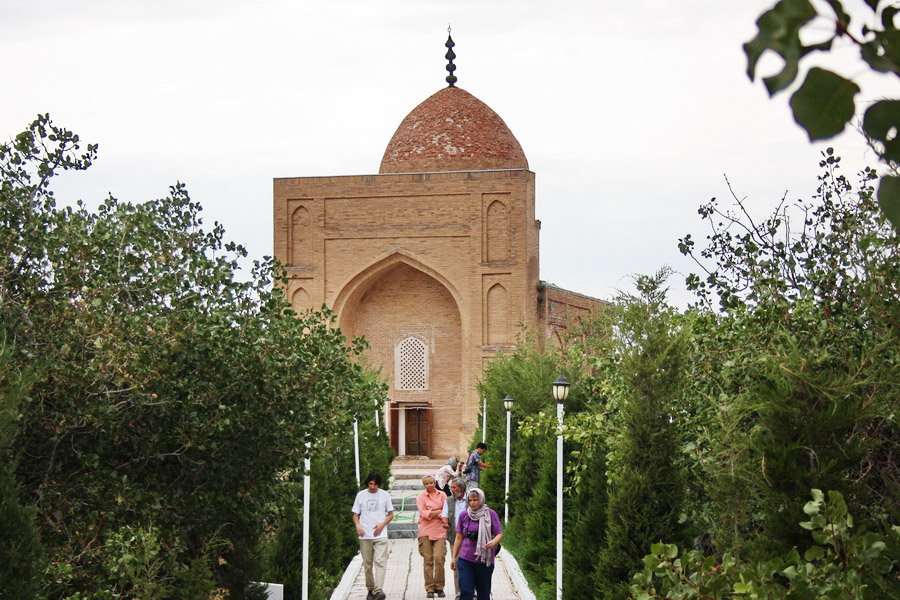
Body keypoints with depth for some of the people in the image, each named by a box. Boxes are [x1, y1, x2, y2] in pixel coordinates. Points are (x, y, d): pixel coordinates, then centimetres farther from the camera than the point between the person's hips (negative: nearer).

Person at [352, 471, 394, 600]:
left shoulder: (385, 495, 7)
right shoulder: (361, 495, 8)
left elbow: (390, 514, 10)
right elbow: (355, 514, 10)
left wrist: (382, 525, -8)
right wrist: (358, 525, -11)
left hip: (380, 535, -1)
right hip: (365, 536, 2)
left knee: (380, 562, -15)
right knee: (367, 564, 5)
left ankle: (379, 590, -24)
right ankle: (370, 589, 17)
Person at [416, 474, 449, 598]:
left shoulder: (442, 495, 13)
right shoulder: (420, 497, 8)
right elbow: (424, 513, -4)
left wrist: (432, 513, -5)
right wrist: (439, 511, -3)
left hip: (439, 531, 0)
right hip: (425, 531, 0)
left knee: (439, 558, -11)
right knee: (428, 560, -3)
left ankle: (439, 587, 1)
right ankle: (429, 588, 2)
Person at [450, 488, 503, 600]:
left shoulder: (490, 514, -2)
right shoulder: (464, 515, 6)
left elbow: (499, 533, -4)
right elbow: (459, 538, 12)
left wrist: (494, 542, -26)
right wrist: (454, 557, 12)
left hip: (485, 561, -1)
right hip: (465, 560, 1)